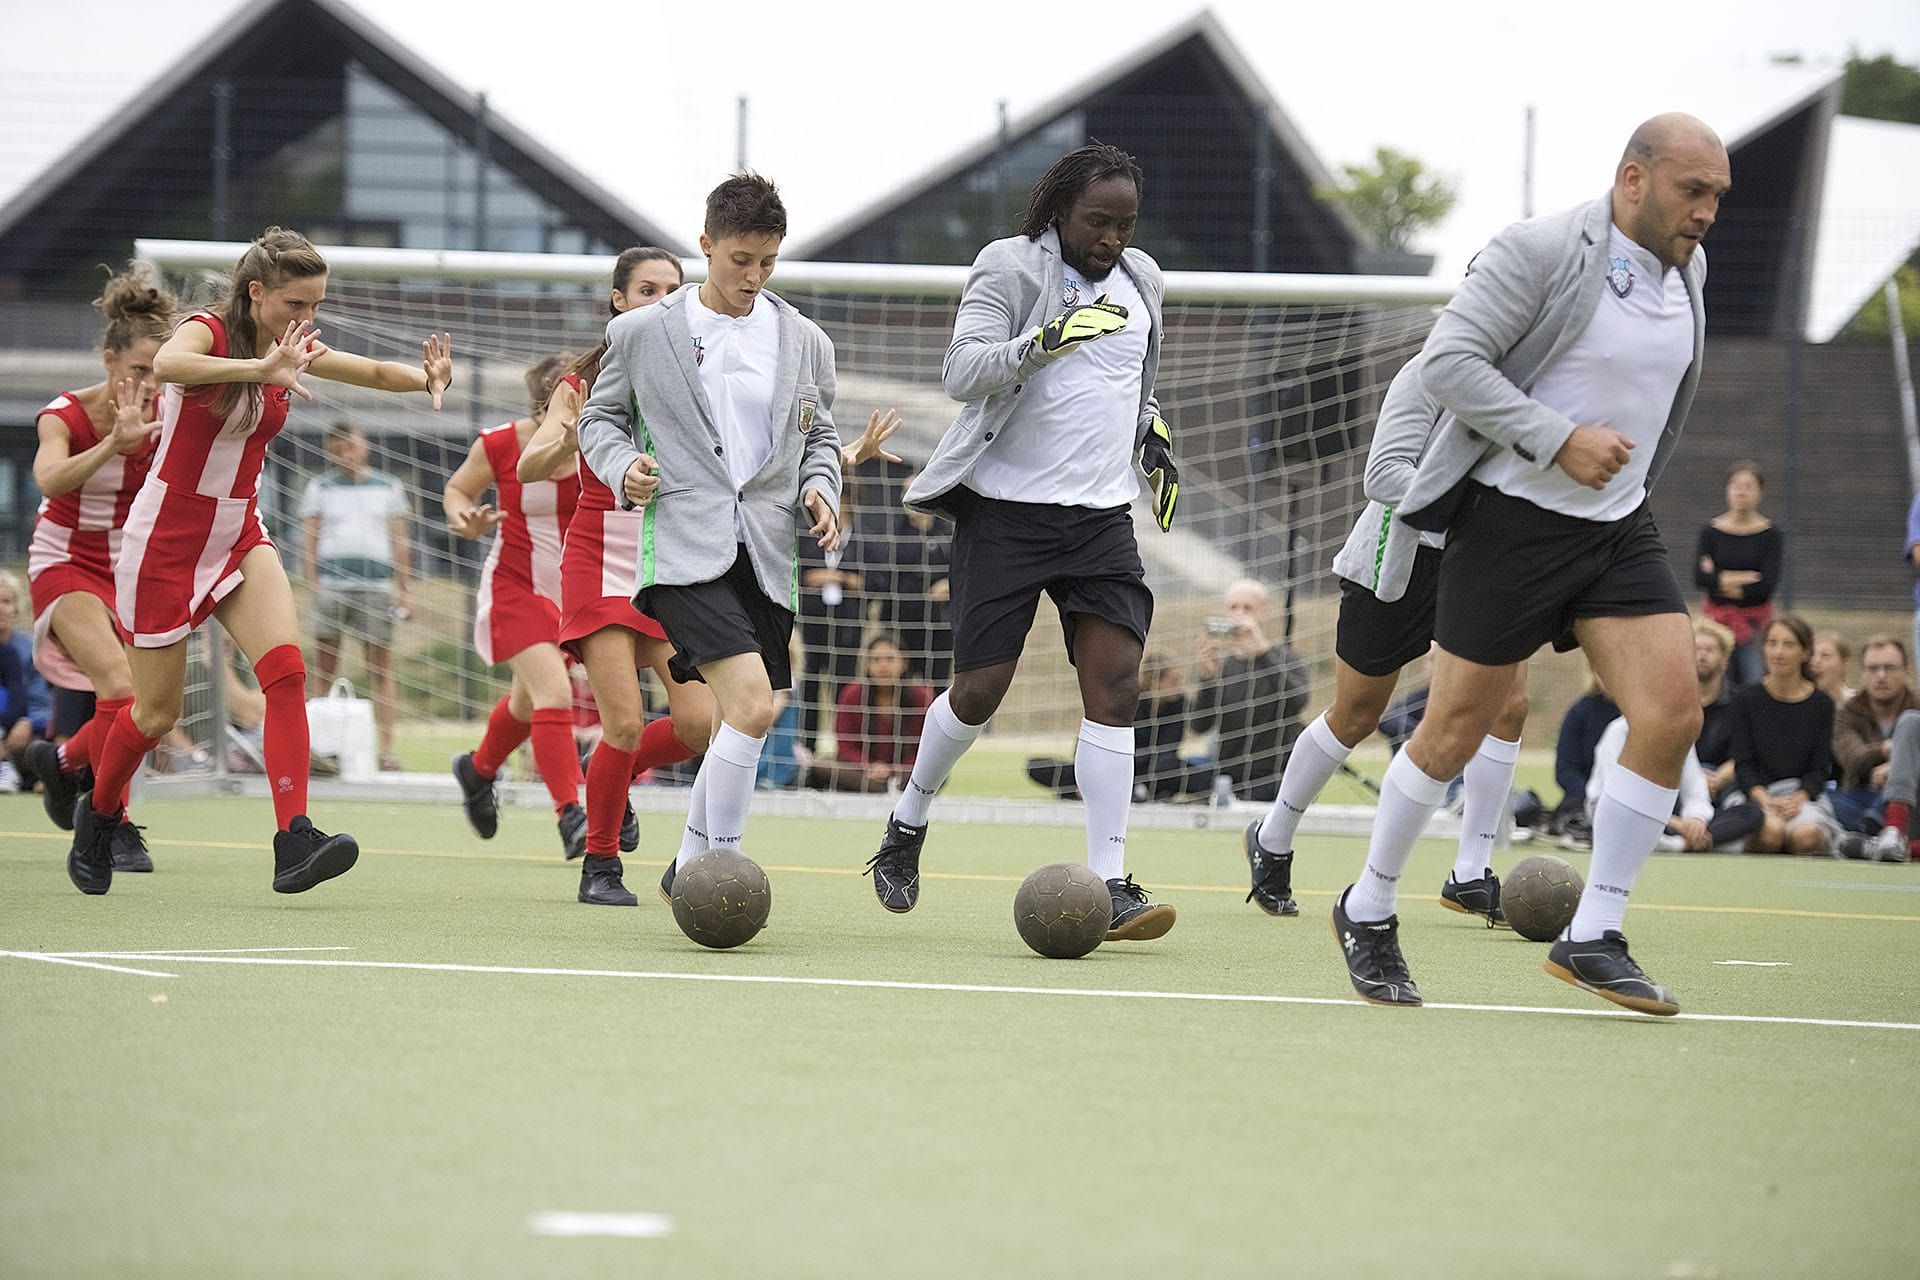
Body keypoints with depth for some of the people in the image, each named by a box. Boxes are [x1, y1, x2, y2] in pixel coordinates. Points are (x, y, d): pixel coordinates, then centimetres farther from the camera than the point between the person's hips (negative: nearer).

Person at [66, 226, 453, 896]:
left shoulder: (292, 350, 2)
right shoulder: (208, 332, -18)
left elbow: (374, 372, 11)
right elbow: (165, 363, -41)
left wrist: (427, 377, -13)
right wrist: (262, 368, -55)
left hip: (239, 539, 5)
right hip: (164, 542, -5)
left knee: (286, 666, -20)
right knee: (157, 712, 6)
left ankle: (294, 842, -28)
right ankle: (98, 812, 37)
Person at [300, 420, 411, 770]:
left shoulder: (388, 488, 13)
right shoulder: (319, 488, 11)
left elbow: (399, 542, 13)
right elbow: (309, 540, 7)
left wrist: (405, 589, 5)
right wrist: (314, 585, -5)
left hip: (377, 586, 0)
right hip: (331, 583, 0)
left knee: (381, 669, -3)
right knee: (324, 669, -1)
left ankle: (386, 749, -3)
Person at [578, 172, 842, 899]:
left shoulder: (805, 344, 13)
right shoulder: (639, 334, 4)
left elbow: (819, 438, 21)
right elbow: (599, 419, 12)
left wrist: (819, 488, 1)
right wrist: (622, 466, -8)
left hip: (766, 557, 5)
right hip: (684, 546, -5)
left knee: (749, 719, 8)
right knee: (749, 702, -22)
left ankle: (690, 869, 26)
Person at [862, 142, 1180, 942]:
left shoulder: (1141, 279, 13)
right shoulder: (1010, 268, -7)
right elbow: (961, 371, -19)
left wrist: (1153, 436, 16)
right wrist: (1042, 342, -32)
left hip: (1102, 515, 5)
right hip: (1007, 508, -5)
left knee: (1115, 684, -9)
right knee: (981, 687, -3)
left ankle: (1109, 886, -11)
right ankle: (907, 824, 24)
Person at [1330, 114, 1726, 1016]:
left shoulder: (1686, 268, 9)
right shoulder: (1541, 252, -15)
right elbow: (1448, 363, -20)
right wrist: (1560, 441, -23)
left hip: (1618, 529, 6)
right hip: (1512, 523, -6)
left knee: (1671, 714, -10)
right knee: (1456, 731, 1)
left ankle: (1592, 939, -3)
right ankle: (1368, 913, 22)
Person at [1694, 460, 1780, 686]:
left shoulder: (1770, 535, -1)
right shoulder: (1710, 532, 1)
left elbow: (1767, 587, -11)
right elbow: (1700, 578, -11)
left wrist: (1722, 581, -8)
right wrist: (1745, 578, -13)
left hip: (1754, 620, -1)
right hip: (1718, 615, 1)